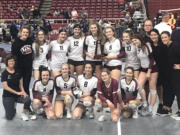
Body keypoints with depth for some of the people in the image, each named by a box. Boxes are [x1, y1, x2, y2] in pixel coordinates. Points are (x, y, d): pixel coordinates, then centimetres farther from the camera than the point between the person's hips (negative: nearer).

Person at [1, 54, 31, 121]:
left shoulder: (17, 72, 4)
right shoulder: (4, 73, -7)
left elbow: (20, 84, 7)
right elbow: (5, 87, -14)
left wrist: (23, 91, -13)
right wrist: (17, 92, -22)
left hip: (18, 95, 3)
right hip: (8, 96, -2)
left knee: (28, 99, -31)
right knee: (9, 117, -10)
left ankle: (24, 113, -2)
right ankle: (13, 107, 24)